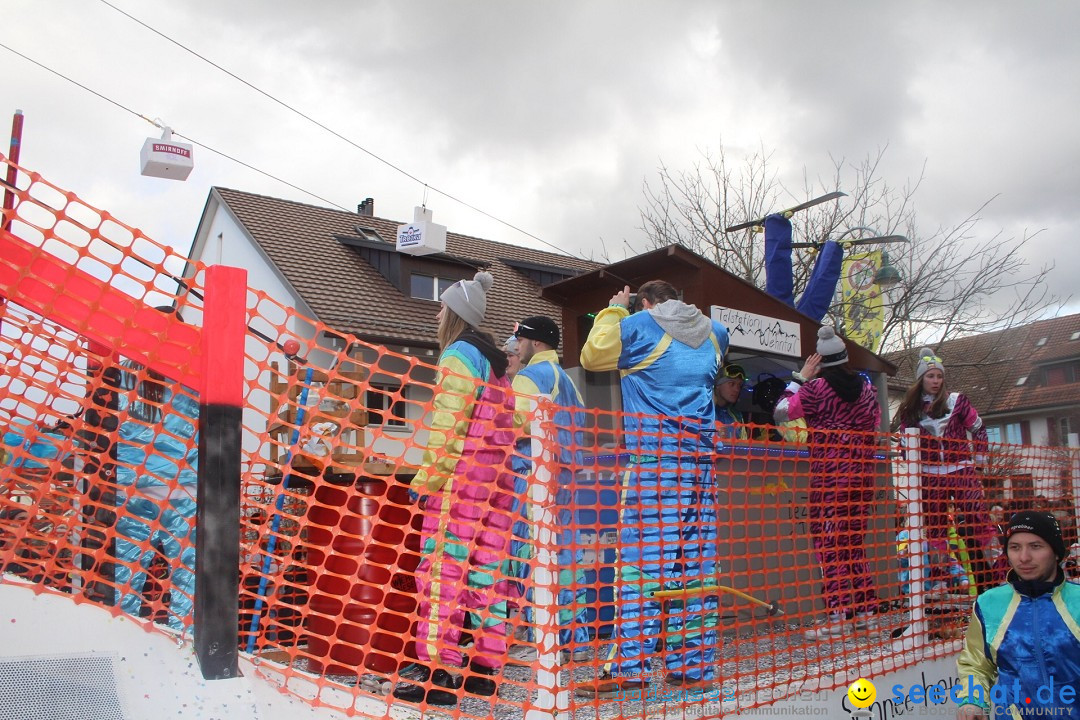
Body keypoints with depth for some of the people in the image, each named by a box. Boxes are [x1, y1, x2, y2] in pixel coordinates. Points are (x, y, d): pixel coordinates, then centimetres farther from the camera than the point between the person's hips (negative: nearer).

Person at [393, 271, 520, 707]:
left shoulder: (459, 353, -5)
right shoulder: (494, 360, 20)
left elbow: (448, 426, -13)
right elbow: (503, 425, 15)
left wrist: (426, 480, -10)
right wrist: (499, 467, 16)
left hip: (462, 473, -9)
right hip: (497, 475, 9)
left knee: (443, 568, -7)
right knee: (488, 571, 9)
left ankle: (438, 673, -6)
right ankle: (485, 667, 14)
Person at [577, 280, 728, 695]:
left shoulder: (637, 326, 3)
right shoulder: (714, 333, 17)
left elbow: (591, 357, 14)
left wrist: (613, 312, 25)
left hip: (652, 457, -5)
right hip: (701, 459, 5)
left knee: (641, 558, -7)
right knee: (696, 562, 6)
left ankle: (628, 667, -8)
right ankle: (694, 664, 11)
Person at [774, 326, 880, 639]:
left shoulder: (817, 387, -7)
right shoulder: (867, 388, 10)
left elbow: (781, 412, -3)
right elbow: (875, 427, 17)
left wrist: (800, 378, 3)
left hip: (829, 472, -6)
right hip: (862, 472, 6)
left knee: (829, 542, -4)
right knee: (855, 540, 13)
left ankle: (838, 615, -6)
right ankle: (863, 609, 18)